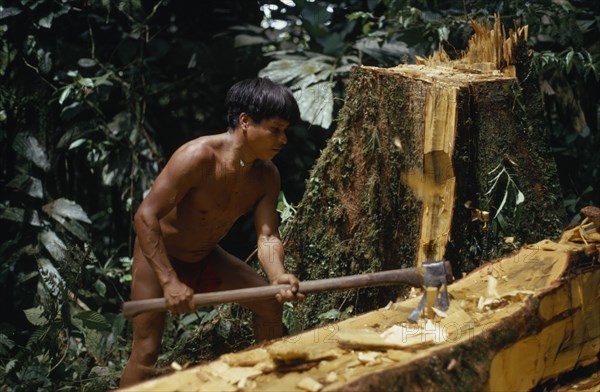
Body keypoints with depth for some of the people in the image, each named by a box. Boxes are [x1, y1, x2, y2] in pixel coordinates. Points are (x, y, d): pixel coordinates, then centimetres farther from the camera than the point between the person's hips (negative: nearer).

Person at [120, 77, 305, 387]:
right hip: (158, 255, -6)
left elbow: (267, 236, -18)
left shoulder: (266, 176, -12)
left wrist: (278, 276, -41)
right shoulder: (198, 156, -32)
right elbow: (146, 215, -34)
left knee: (270, 300, 8)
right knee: (146, 351, -12)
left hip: (204, 257, 7)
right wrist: (169, 281, -41)